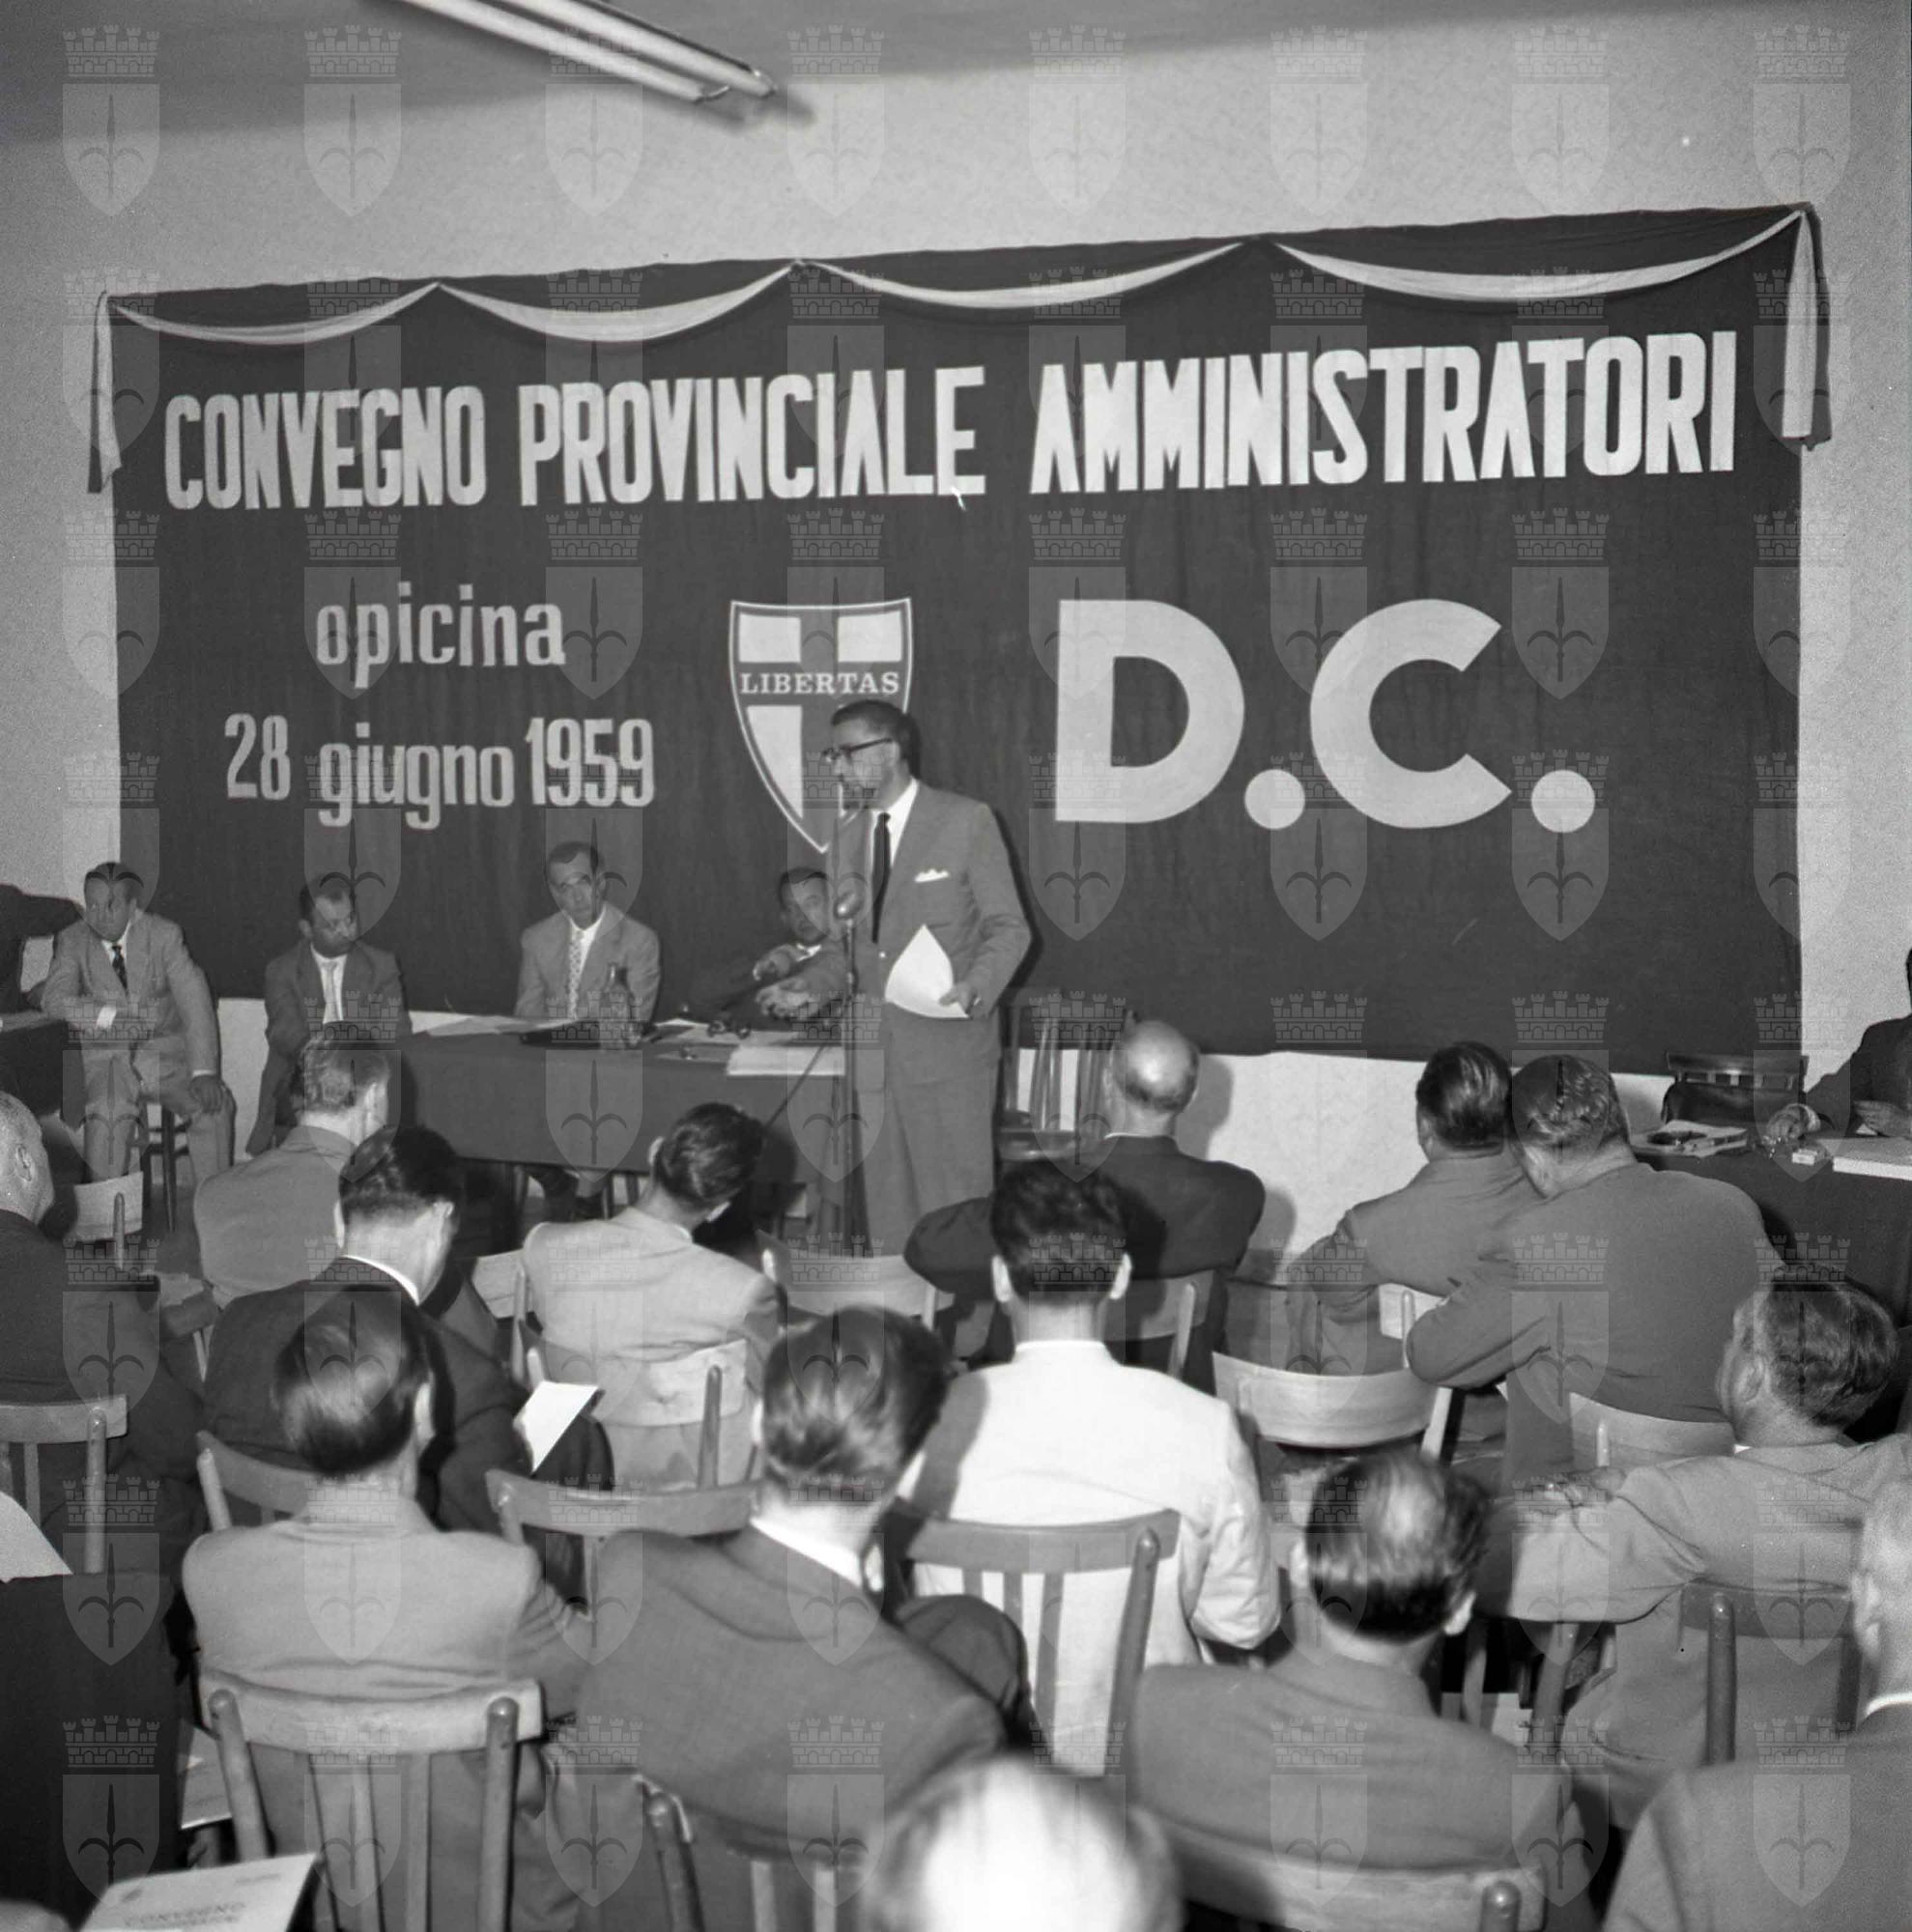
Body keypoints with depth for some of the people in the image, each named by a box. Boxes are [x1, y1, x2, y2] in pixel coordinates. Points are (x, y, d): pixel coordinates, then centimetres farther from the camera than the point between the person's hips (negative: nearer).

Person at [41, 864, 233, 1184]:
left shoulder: (164, 935, -2)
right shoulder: (73, 941, 1)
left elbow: (195, 1002, -9)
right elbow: (54, 999, -12)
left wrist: (203, 1071, -22)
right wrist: (110, 1016, -28)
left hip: (165, 1053, 1)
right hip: (105, 1058, -1)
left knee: (214, 1103, -23)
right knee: (108, 1113, -32)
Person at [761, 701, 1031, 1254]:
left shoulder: (966, 821, -4)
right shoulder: (847, 835, 14)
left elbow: (1007, 925, -4)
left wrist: (977, 986, -22)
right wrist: (812, 987, -1)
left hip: (948, 1047, -5)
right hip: (875, 1054, 6)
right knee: (886, 1216, 9)